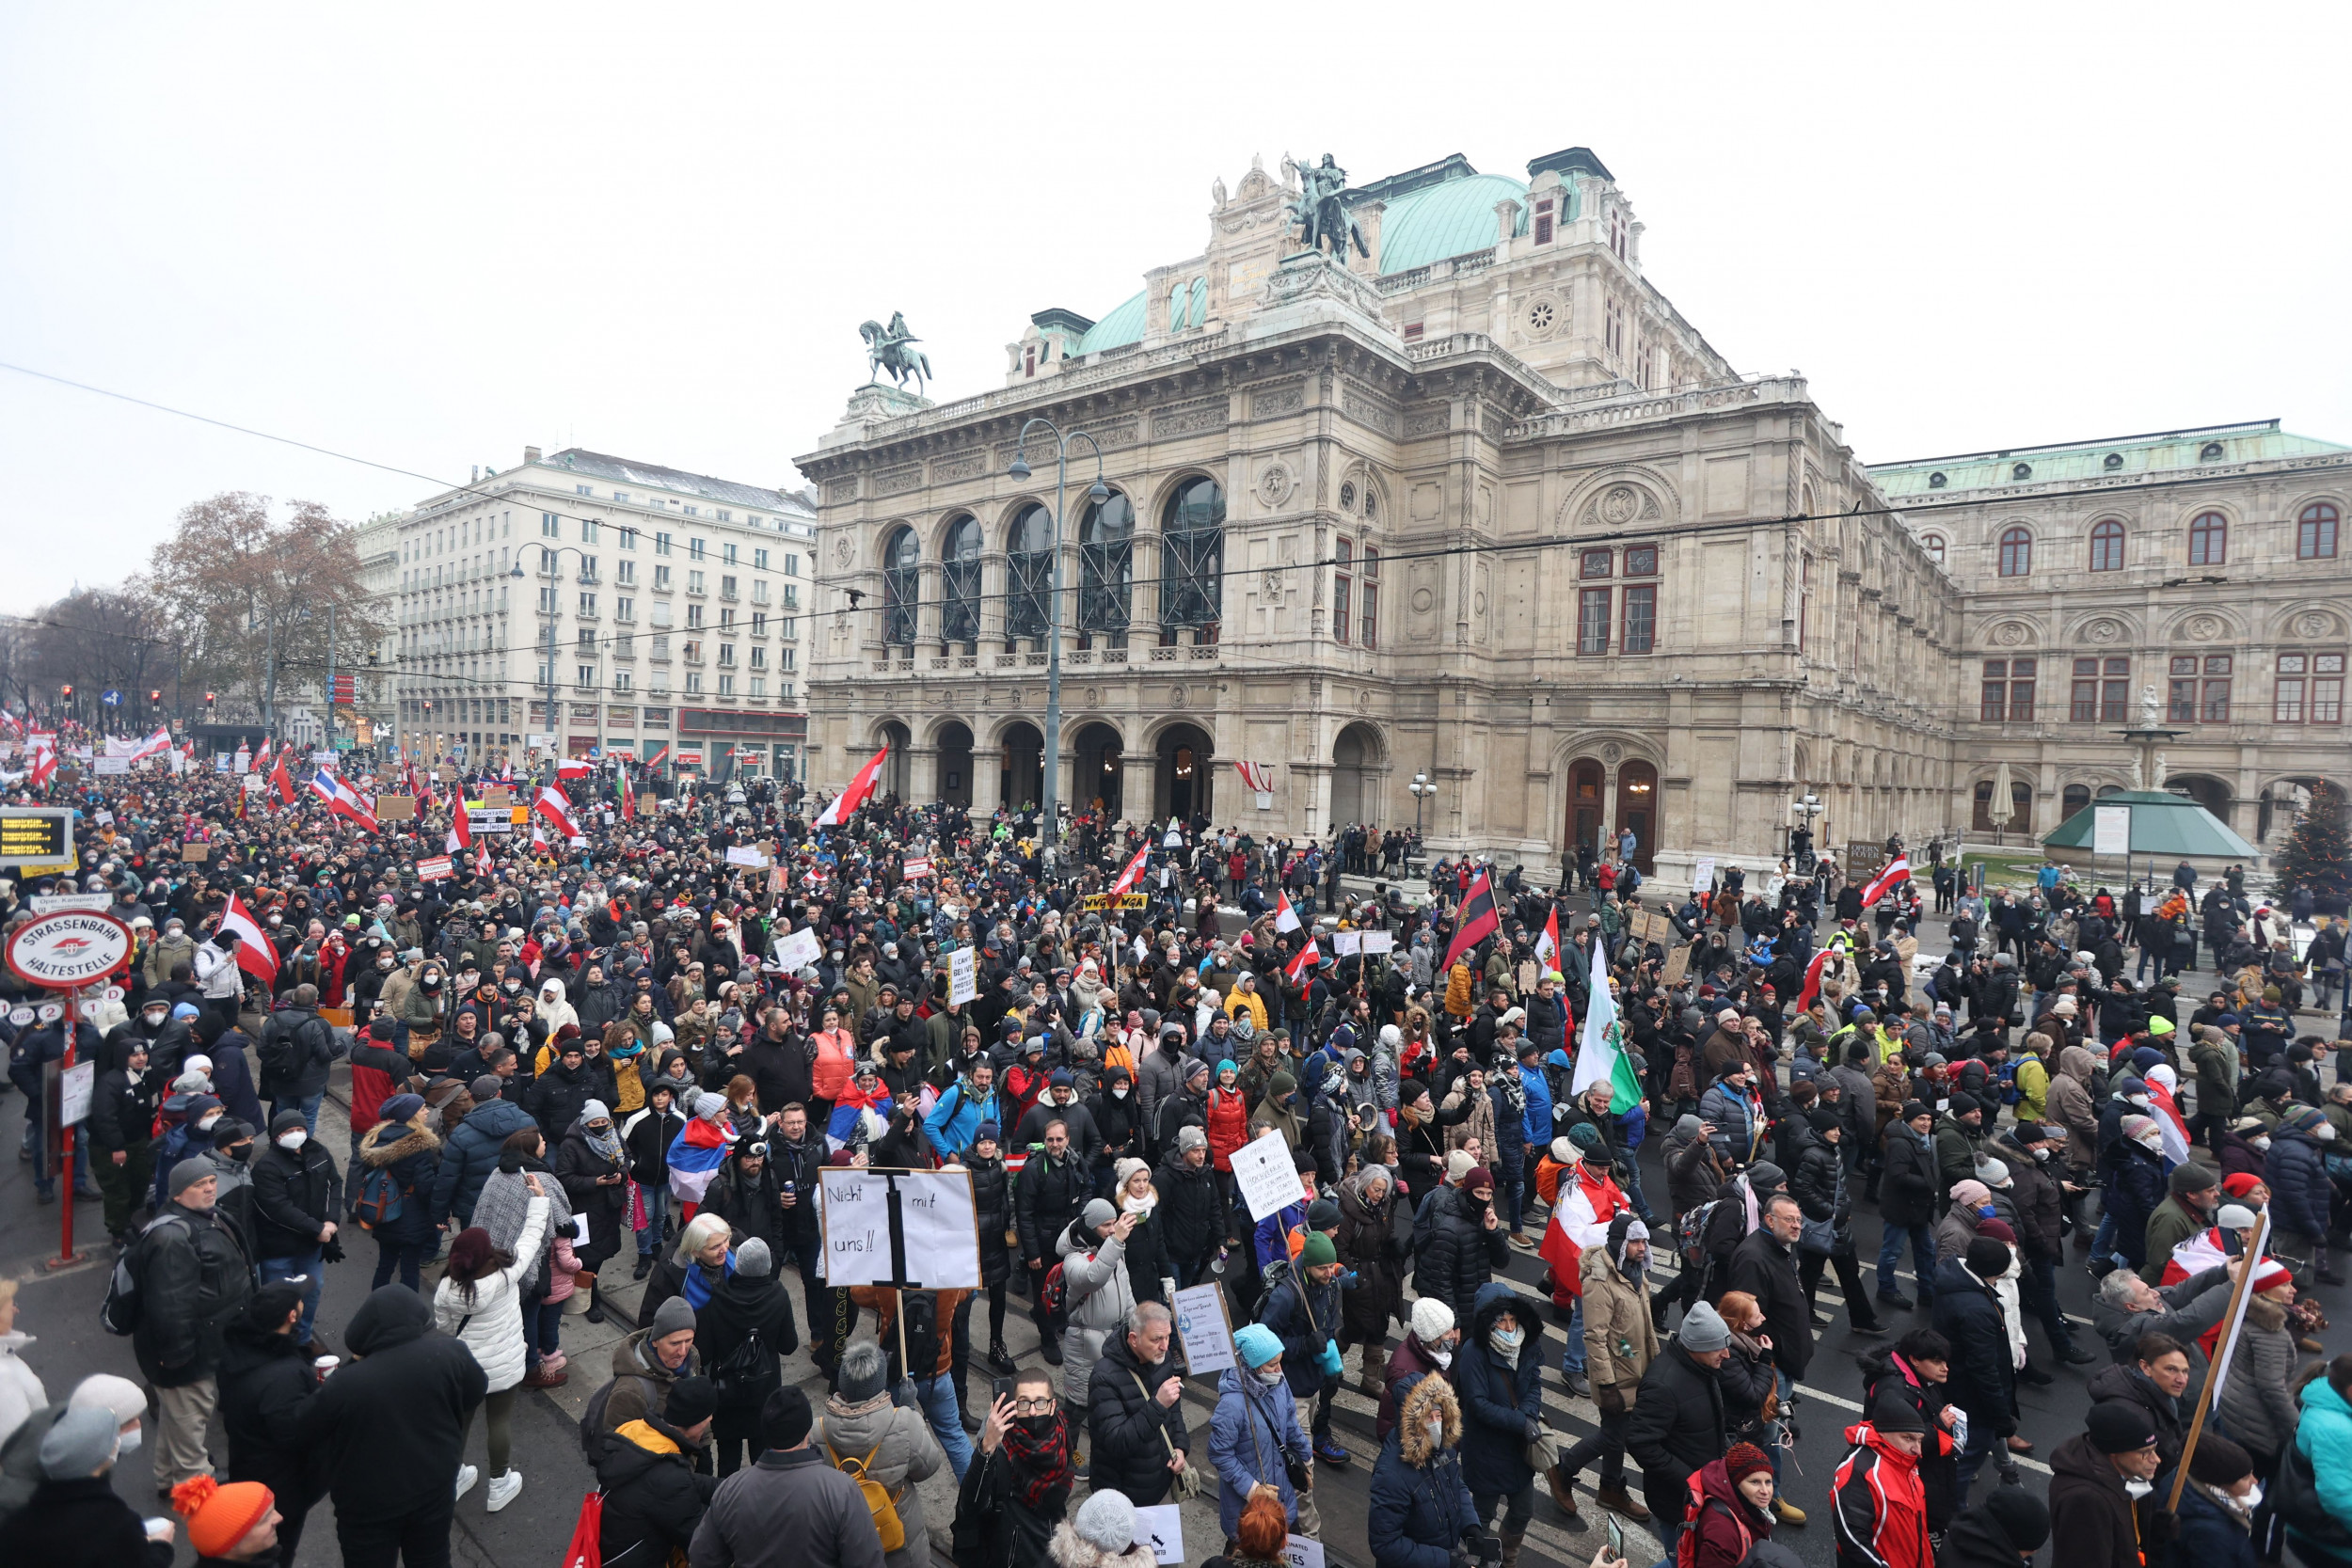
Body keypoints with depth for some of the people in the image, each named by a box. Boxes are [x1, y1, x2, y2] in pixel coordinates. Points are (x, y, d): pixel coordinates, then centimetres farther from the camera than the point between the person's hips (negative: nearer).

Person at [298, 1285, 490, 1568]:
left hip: (369, 1504, -2)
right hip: (434, 1487, 2)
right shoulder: (449, 1353, -22)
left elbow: (309, 1431, -9)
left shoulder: (347, 1384, -29)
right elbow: (475, 1393, -4)